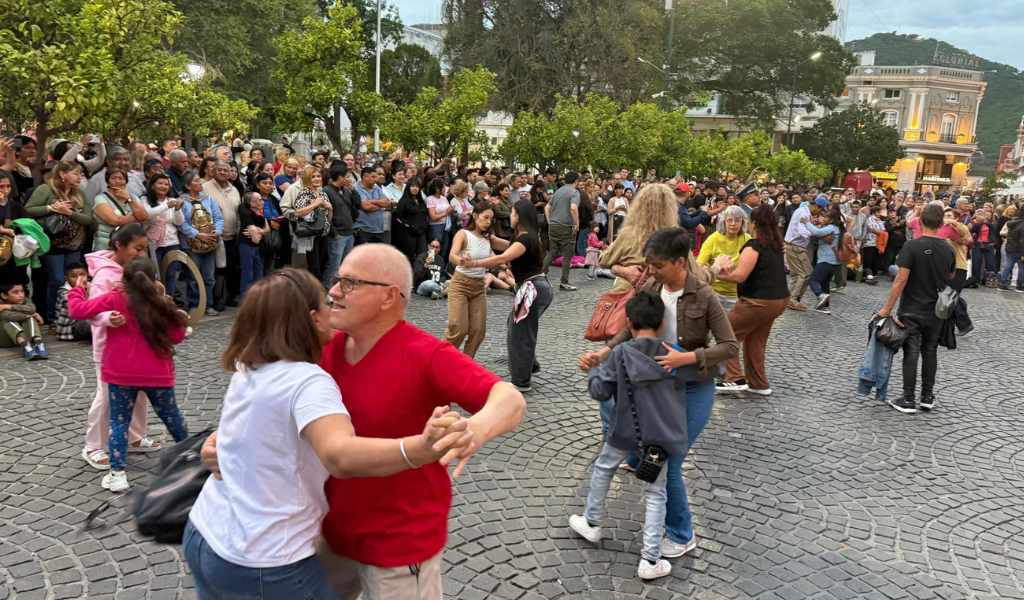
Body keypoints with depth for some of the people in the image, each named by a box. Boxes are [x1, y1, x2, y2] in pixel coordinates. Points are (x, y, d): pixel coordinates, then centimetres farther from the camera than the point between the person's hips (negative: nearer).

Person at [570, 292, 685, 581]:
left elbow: (600, 392, -8)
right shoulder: (672, 353, -5)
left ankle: (591, 523, 41)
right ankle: (650, 560, 11)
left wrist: (594, 372, 12)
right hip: (660, 434, 1)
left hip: (625, 430, -1)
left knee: (603, 468, 26)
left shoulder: (620, 354, -11)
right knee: (656, 493, 11)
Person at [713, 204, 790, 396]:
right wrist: (731, 266, 12)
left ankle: (735, 379, -2)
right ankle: (758, 384, 24)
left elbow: (739, 276, -21)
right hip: (779, 299, 9)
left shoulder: (754, 245, -15)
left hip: (759, 301, -9)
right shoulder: (776, 245, 11)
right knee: (755, 341, 19)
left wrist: (719, 274, -6)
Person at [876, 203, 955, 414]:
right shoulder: (949, 250, 0)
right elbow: (949, 279, 11)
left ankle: (908, 400, 4)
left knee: (911, 353, 0)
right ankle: (927, 397, 22)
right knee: (930, 352, 15)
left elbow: (901, 280, -19)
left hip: (911, 311, -4)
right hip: (936, 311, 5)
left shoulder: (912, 246, -16)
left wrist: (887, 308, -15)